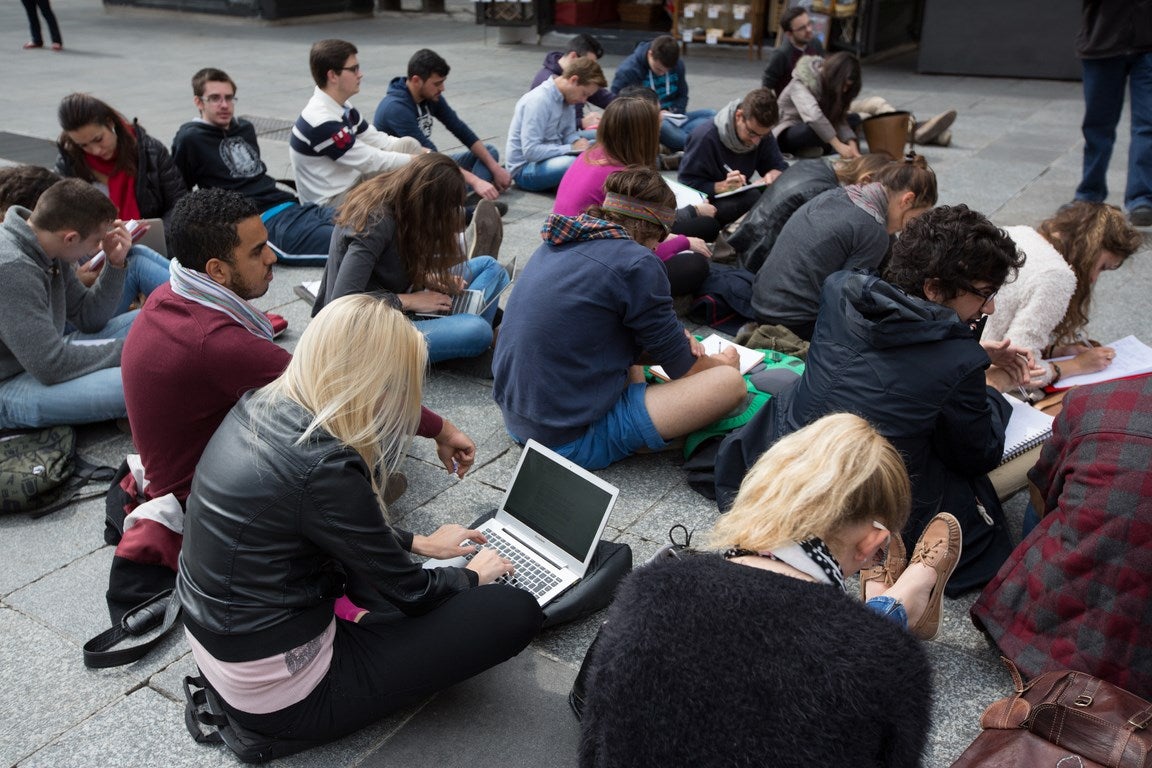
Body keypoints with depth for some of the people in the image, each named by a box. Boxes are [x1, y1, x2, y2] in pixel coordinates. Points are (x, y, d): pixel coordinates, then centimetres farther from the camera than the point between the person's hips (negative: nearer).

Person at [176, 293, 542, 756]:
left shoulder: (257, 406, -4)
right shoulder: (323, 468, -30)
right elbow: (410, 594, -14)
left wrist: (420, 543, 20)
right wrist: (472, 576, 6)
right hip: (280, 701, -9)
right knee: (516, 612, -10)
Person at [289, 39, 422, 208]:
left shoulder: (342, 107, 3)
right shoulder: (321, 122, -26)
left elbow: (378, 140, 7)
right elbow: (371, 161, -24)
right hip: (332, 204, -9)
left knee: (408, 145, 1)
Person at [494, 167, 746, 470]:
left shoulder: (557, 244, 8)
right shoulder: (636, 263, -16)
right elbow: (682, 367, -3)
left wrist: (674, 339, 9)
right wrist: (721, 362, 19)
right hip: (573, 440, -9)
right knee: (730, 381, -8)